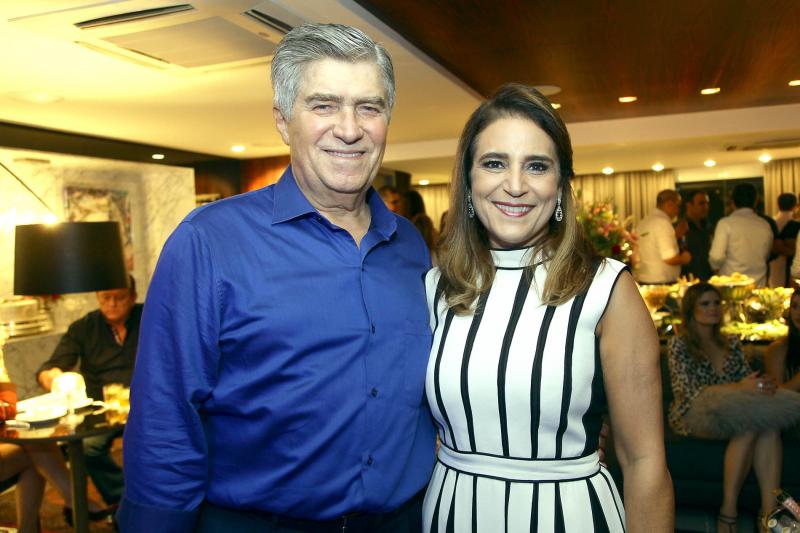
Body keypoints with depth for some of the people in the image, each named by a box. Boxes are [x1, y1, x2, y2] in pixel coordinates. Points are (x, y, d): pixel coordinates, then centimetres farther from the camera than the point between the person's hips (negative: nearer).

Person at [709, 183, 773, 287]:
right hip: (759, 285, 4)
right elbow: (767, 256, 18)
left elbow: (716, 257, -15)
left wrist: (715, 266, 6)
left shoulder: (725, 223, -9)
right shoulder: (765, 225, 5)